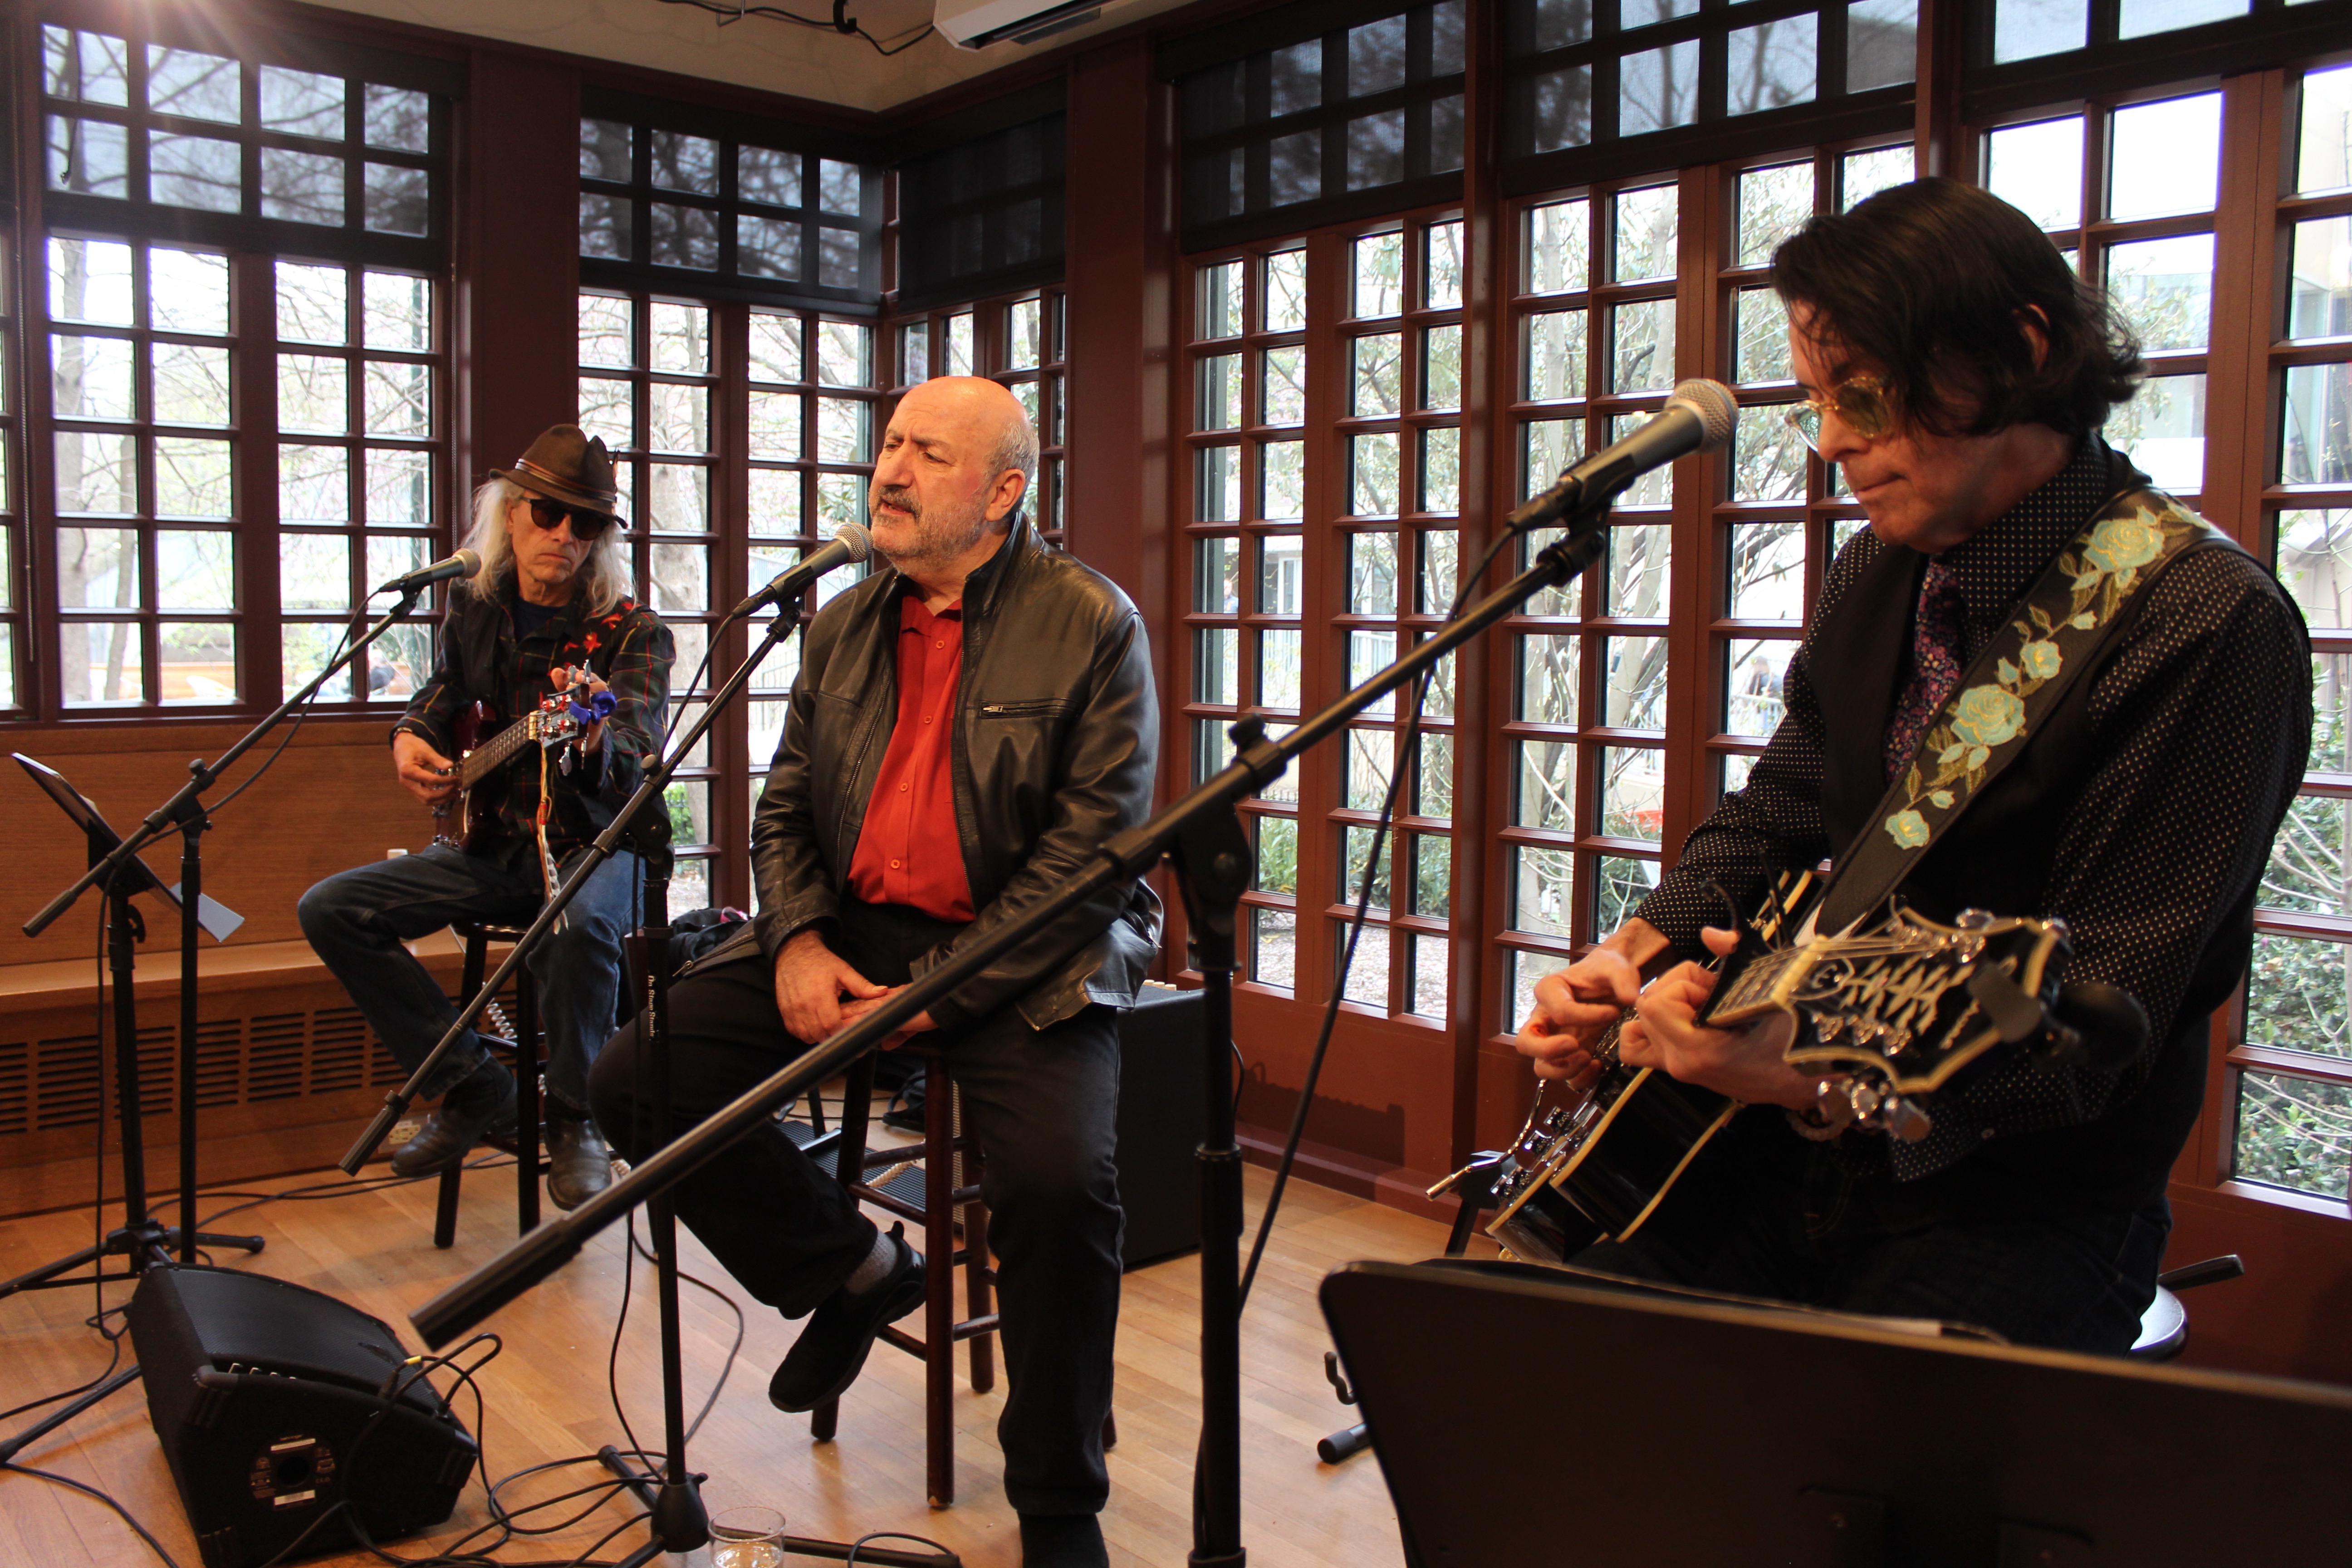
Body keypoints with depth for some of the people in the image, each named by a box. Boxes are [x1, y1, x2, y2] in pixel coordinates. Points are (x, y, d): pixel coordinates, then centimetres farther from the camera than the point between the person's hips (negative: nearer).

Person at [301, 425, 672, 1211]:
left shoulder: (632, 631, -10)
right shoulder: (476, 611, 6)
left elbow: (638, 757, -26)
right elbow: (439, 699, 23)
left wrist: (595, 736, -50)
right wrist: (410, 740, -1)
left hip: (594, 843, -6)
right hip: (491, 844, 6)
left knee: (581, 923, -39)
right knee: (330, 910, -8)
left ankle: (572, 1118, -13)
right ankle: (472, 1089, 0)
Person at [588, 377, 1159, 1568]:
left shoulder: (1091, 624, -6)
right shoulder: (843, 626, 13)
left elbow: (1098, 844, -13)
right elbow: (785, 806, 17)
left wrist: (940, 990, -18)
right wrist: (797, 941, -4)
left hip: (1022, 959, -5)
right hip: (851, 935, 6)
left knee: (1059, 1178, -30)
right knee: (636, 1078, -9)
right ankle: (854, 1270, 13)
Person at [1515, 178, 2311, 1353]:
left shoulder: (2207, 629, -16)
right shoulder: (1878, 574, 6)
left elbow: (2090, 1026, -21)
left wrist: (1811, 1072, -36)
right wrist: (1639, 950, -3)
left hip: (2015, 1207, -5)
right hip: (1794, 1163, 6)